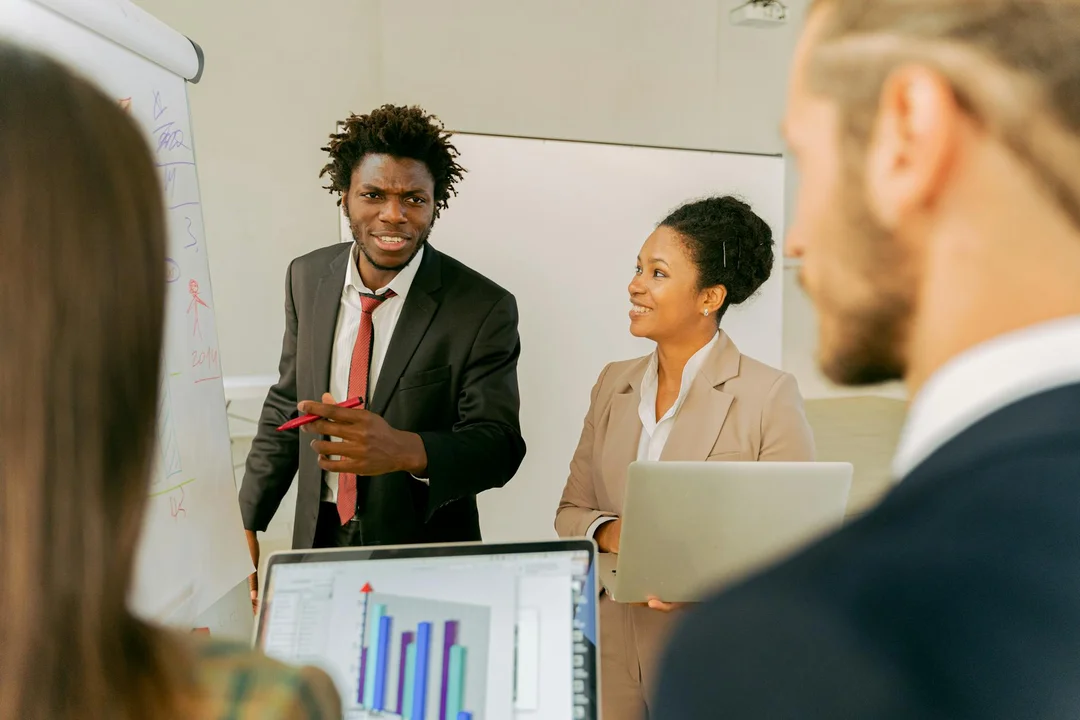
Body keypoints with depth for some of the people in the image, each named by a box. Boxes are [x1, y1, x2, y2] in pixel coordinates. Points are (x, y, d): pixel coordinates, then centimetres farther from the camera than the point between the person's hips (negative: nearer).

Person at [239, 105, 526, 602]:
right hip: (318, 541, 4)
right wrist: (248, 520, 4)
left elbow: (498, 447, -19)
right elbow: (287, 406, 8)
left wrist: (407, 451, -39)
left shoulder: (484, 309, -16)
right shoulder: (307, 279, -1)